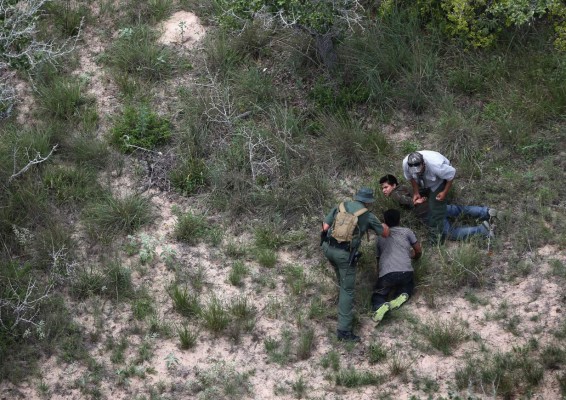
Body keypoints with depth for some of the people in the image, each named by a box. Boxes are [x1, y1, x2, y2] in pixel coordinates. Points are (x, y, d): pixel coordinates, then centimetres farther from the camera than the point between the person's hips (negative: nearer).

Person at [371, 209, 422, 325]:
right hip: (405, 271, 1)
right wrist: (414, 256, 43)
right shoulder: (406, 232, 16)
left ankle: (381, 306, -21)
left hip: (386, 274, 0)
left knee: (377, 296, 16)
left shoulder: (380, 237, 23)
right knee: (408, 285, 32)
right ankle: (402, 295, -4)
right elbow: (419, 251, 20)